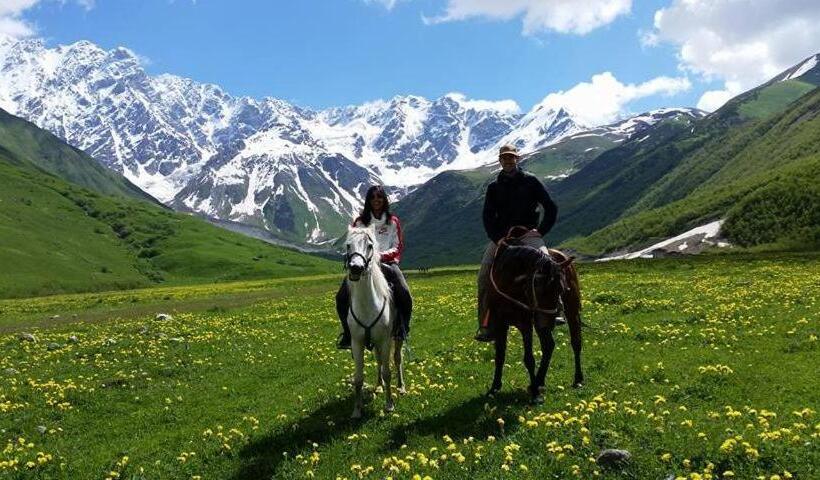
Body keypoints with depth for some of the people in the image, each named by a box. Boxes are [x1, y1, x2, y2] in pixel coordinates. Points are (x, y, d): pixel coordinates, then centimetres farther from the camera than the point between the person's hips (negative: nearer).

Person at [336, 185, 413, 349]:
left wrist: (382, 255, -14)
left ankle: (403, 329, -3)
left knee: (404, 295, -26)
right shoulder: (360, 222, 9)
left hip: (387, 263, -1)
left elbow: (398, 247, 4)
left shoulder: (393, 221, 8)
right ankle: (347, 331, -2)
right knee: (342, 297, -20)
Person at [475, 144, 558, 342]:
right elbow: (487, 216, 4)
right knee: (484, 273, -13)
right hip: (501, 235, 2)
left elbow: (551, 208, 6)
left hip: (529, 234, -2)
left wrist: (541, 231, -4)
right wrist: (498, 239, -11)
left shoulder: (530, 181, 4)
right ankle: (486, 325, -7)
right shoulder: (494, 187, 11)